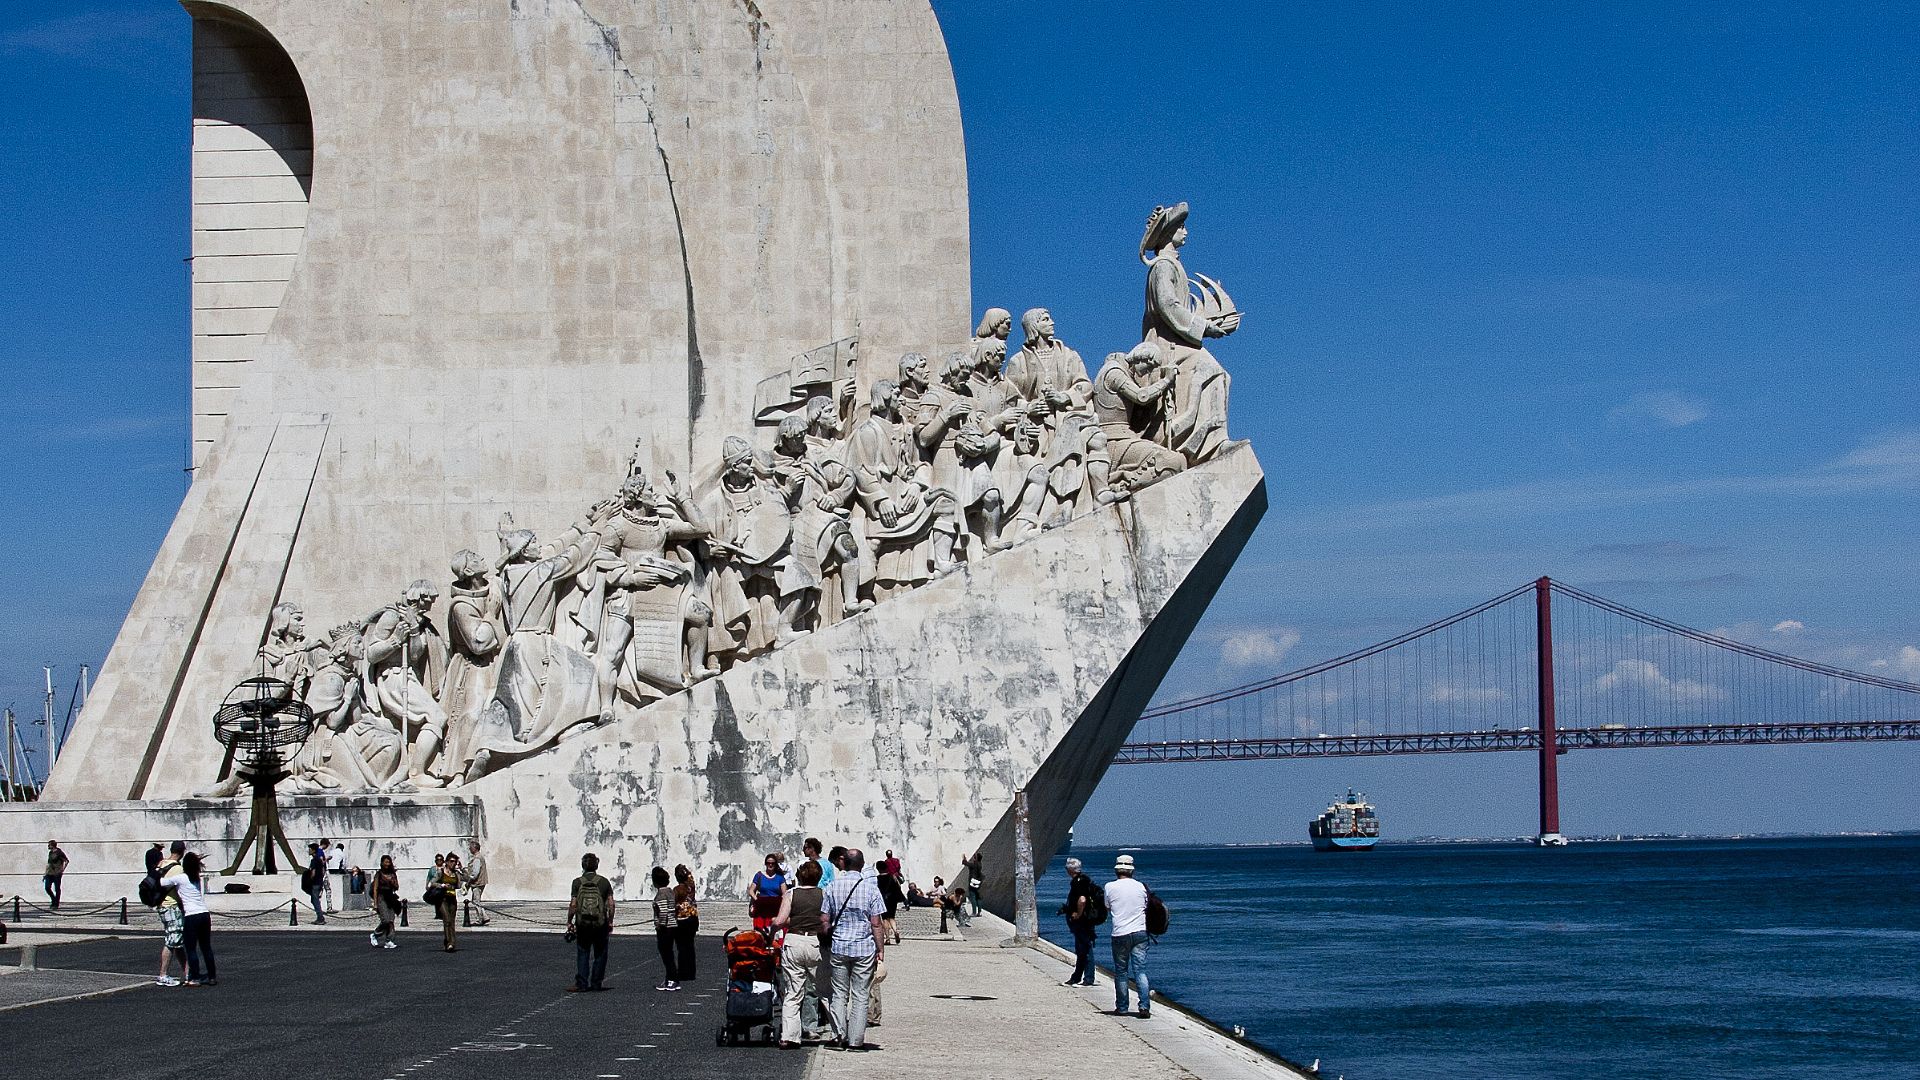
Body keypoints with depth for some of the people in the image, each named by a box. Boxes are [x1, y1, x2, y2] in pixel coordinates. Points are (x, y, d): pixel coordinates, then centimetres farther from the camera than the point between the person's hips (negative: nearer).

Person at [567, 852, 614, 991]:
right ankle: (596, 984, 11)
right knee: (599, 954, 10)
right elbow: (611, 904, -3)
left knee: (582, 954, 7)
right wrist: (610, 922, 7)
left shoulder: (577, 882, -4)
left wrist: (569, 922, 2)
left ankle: (581, 984, 1)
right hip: (601, 923, 0)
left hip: (582, 923, 0)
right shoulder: (604, 882, -1)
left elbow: (573, 905, -7)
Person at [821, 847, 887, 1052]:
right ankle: (856, 1040, 3)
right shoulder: (870, 888, -6)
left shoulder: (833, 886, 0)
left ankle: (840, 1035, 3)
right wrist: (881, 949, 1)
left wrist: (828, 945, 15)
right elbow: (876, 924, -6)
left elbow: (825, 921, 3)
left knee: (839, 994, 10)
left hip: (838, 948, 2)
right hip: (864, 948, -2)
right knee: (860, 996, 3)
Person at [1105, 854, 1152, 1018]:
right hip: (1140, 932, 2)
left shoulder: (1110, 887, -1)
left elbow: (1107, 910, 10)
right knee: (1140, 971, 0)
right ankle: (1144, 1006, -12)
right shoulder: (1140, 887, 5)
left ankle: (1121, 1008, 14)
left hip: (1120, 934, -2)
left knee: (1121, 972, 9)